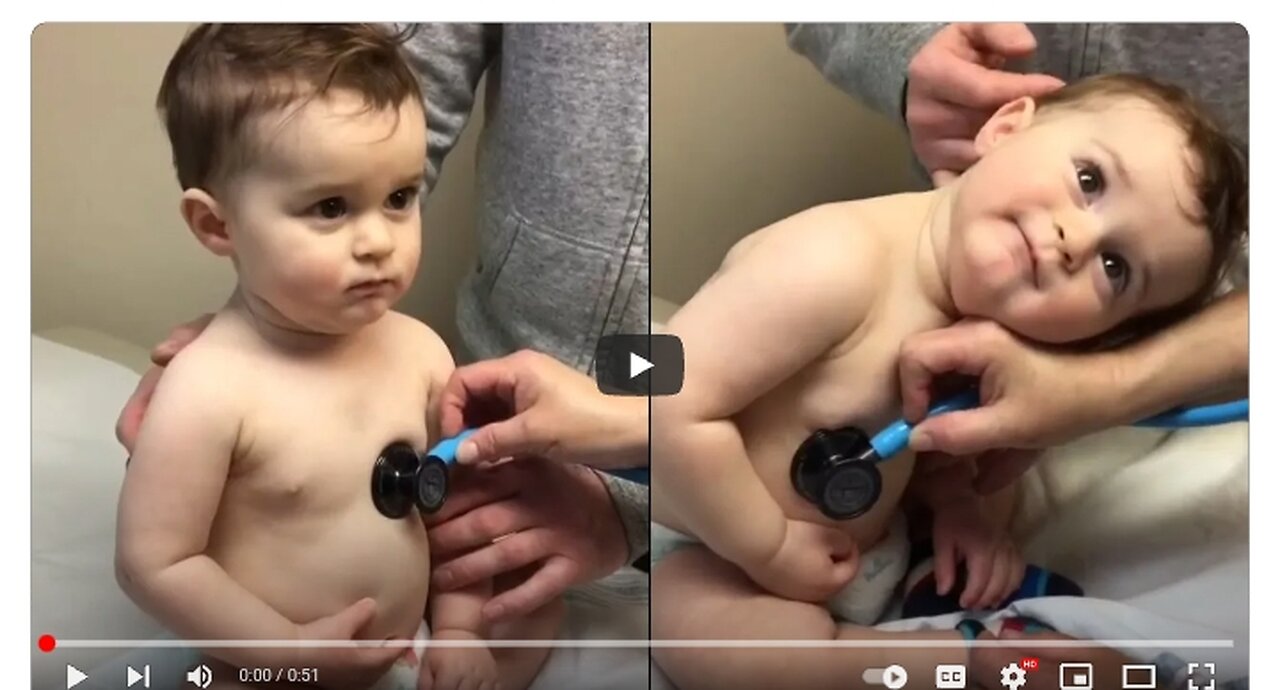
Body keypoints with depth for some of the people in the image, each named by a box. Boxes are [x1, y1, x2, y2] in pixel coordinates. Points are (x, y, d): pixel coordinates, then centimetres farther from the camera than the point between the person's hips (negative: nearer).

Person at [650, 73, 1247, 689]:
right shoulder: (836, 266, -34)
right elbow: (676, 411, -36)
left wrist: (966, 508, -12)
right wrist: (770, 551, -25)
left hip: (875, 548, 7)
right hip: (724, 556, -6)